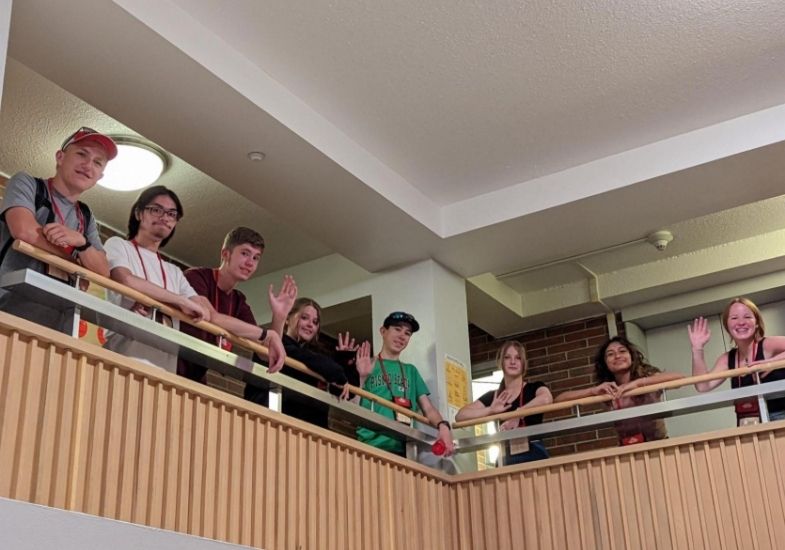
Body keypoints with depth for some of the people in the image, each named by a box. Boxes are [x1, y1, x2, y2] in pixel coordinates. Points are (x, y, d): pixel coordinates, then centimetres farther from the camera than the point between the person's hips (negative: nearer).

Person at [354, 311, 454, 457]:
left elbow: (428, 408, 12)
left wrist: (443, 426, -7)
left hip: (403, 449, 3)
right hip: (371, 446, -3)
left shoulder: (410, 371, 20)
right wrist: (361, 377, -10)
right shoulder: (367, 366, 9)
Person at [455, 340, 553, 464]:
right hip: (508, 459, 2)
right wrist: (491, 410, -11)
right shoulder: (492, 397, 12)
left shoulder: (534, 388, 4)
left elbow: (546, 399, -20)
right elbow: (460, 415, 2)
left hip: (534, 454, -2)